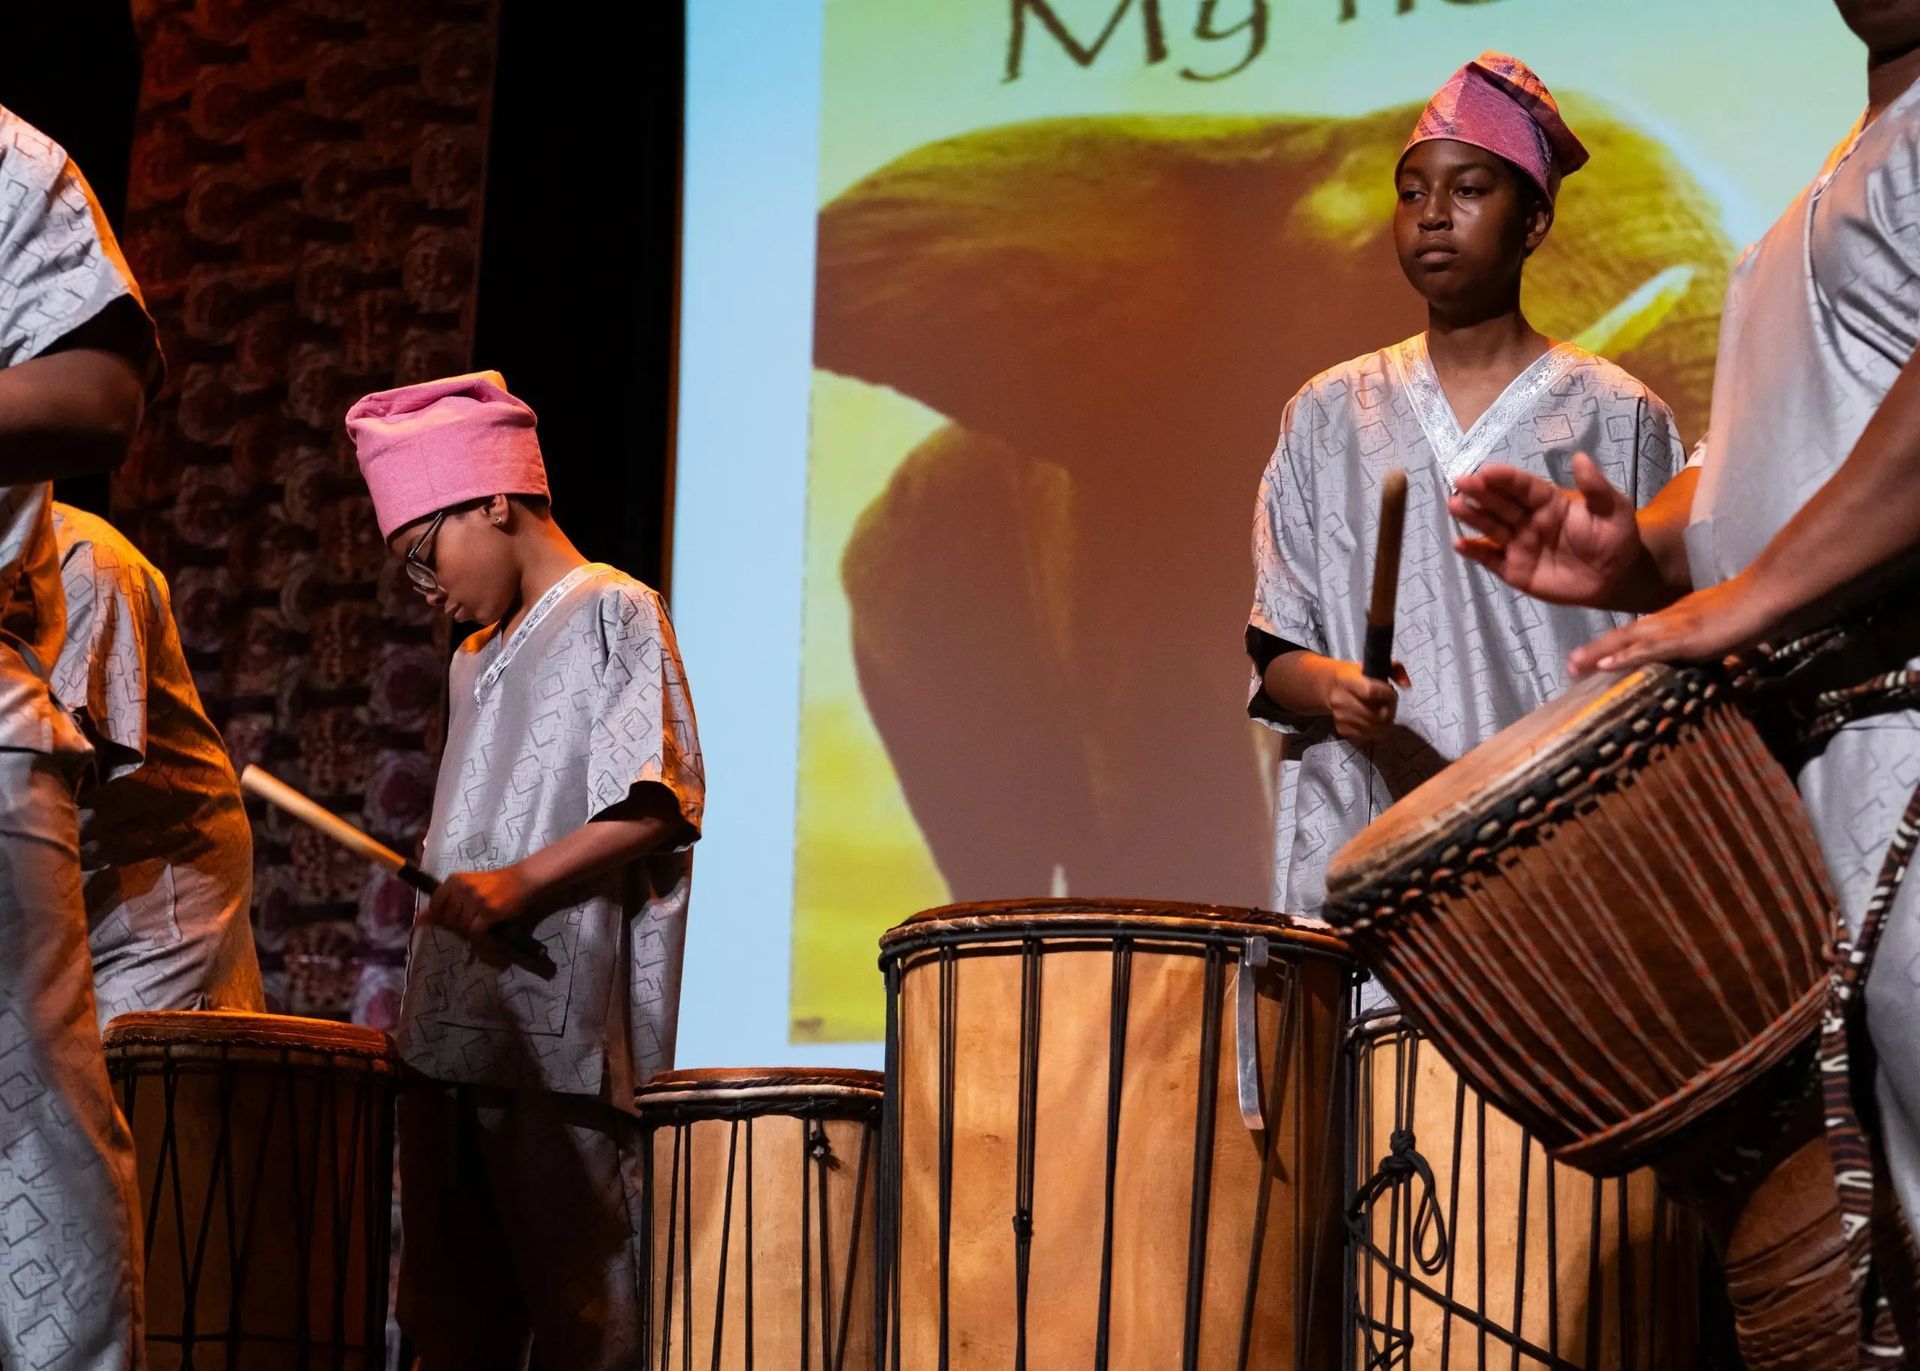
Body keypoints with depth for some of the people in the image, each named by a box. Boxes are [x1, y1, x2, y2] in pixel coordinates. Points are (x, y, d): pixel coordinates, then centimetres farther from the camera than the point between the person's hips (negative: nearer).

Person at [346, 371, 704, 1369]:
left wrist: (518, 883, -21)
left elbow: (658, 807, -13)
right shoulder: (476, 661, 25)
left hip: (561, 1033, -9)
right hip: (454, 1031, 9)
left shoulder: (612, 615, -1)